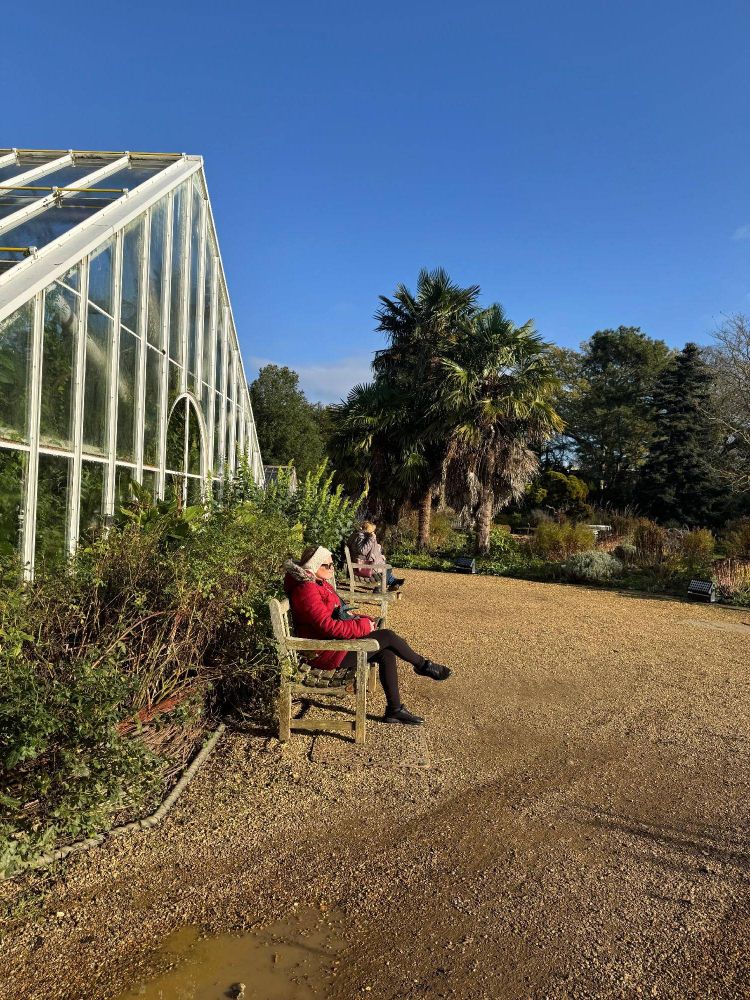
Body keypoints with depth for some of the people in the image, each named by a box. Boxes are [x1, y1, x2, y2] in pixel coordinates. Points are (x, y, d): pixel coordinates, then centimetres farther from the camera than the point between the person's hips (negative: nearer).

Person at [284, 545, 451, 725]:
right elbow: (328, 626, -27)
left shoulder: (320, 583, 11)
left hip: (333, 641, 10)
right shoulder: (307, 590, -21)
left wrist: (364, 620, 4)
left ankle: (394, 709, 2)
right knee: (387, 636, -12)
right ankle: (423, 666, 11)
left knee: (387, 652, -4)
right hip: (325, 654, -10)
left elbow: (337, 615, 18)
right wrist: (362, 626, -19)